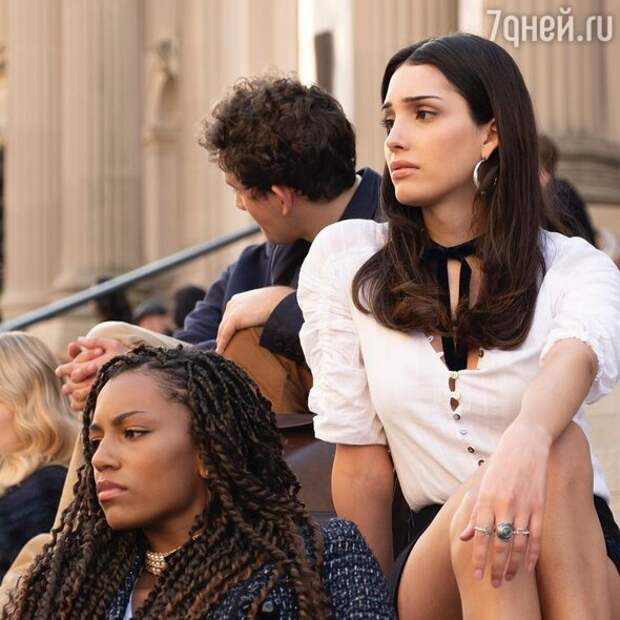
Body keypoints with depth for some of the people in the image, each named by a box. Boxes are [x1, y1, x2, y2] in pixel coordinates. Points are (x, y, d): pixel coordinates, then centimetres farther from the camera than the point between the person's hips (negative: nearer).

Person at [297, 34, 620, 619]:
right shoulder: (345, 258, 6)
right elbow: (361, 457, 6)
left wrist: (526, 440, -45)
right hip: (437, 548, 0)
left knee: (557, 451, -35)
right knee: (476, 512, -35)